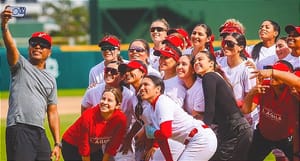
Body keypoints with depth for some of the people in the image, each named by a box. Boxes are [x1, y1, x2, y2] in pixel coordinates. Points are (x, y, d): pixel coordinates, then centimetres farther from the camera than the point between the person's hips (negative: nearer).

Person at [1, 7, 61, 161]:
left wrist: (57, 144, 11)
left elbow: (52, 112, 19)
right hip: (19, 129, -6)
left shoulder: (50, 79, 22)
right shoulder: (21, 65, 8)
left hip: (40, 133, 6)